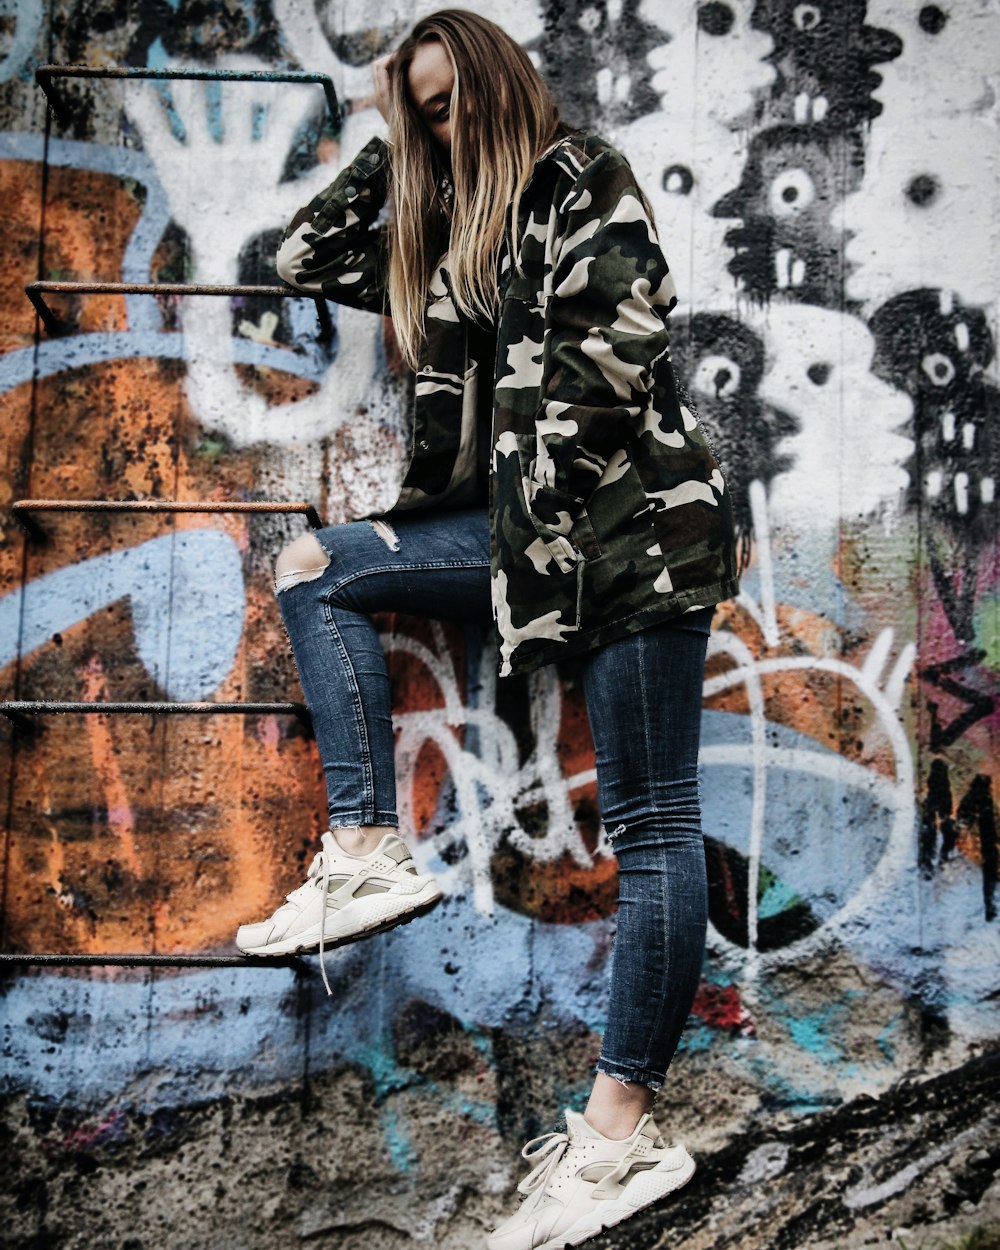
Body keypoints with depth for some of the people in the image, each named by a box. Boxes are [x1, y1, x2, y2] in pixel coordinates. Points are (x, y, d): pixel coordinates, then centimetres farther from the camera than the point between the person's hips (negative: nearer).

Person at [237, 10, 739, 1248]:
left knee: (651, 820, -8)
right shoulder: (450, 230, 23)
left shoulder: (583, 181, 1)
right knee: (315, 566, 3)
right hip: (529, 524, 8)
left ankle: (621, 1128, -7)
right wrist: (385, 144, 23)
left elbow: (612, 351, -12)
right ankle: (368, 853, -6)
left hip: (629, 518, -8)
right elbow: (306, 257, 27)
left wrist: (547, 498, -12)